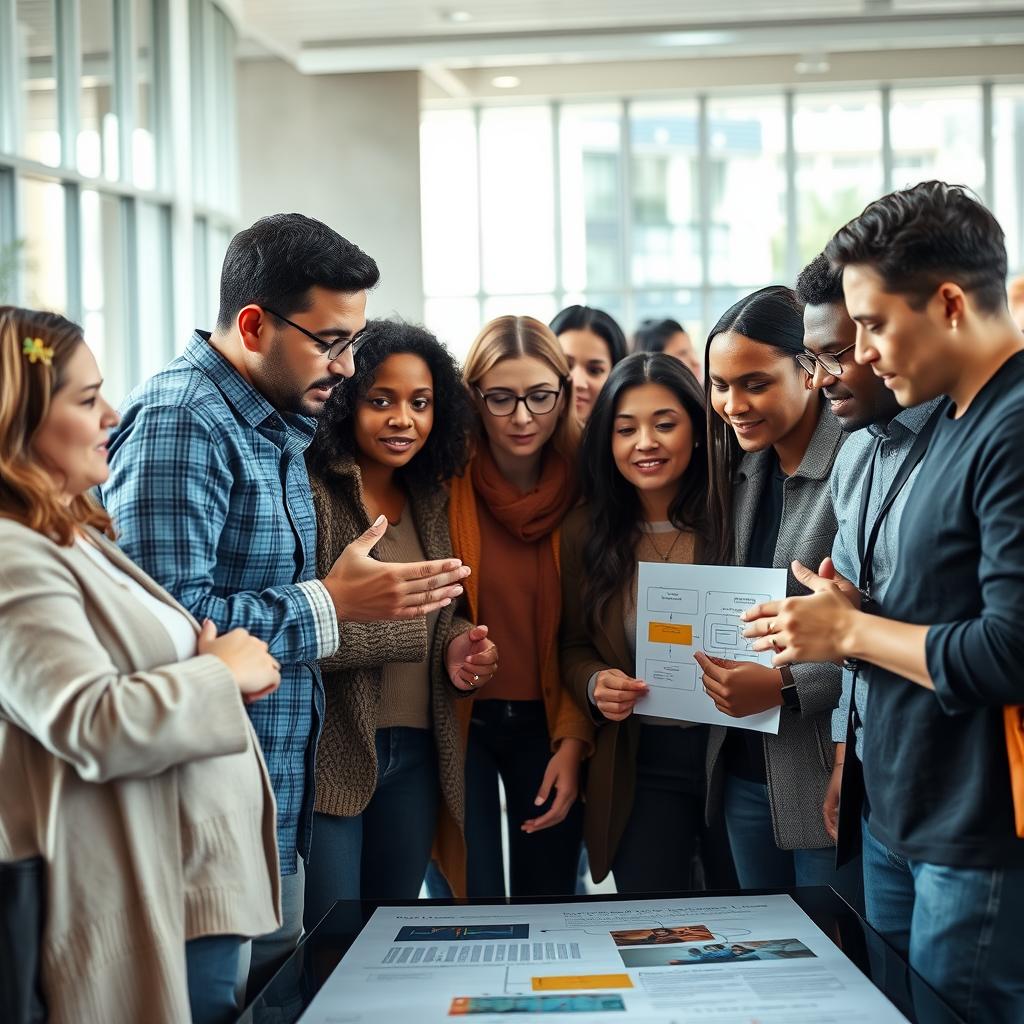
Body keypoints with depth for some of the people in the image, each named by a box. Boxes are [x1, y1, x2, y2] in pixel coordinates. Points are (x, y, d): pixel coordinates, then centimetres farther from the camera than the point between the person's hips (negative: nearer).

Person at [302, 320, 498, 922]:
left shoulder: (430, 500, 11)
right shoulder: (309, 493, -12)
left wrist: (456, 649, -1)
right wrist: (413, 629, -19)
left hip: (416, 753, 7)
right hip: (332, 754, -7)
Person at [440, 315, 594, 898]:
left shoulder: (586, 489, -4)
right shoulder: (447, 482, -9)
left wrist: (574, 740, -6)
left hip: (549, 723, 2)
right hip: (460, 720, -2)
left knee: (550, 899, 9)